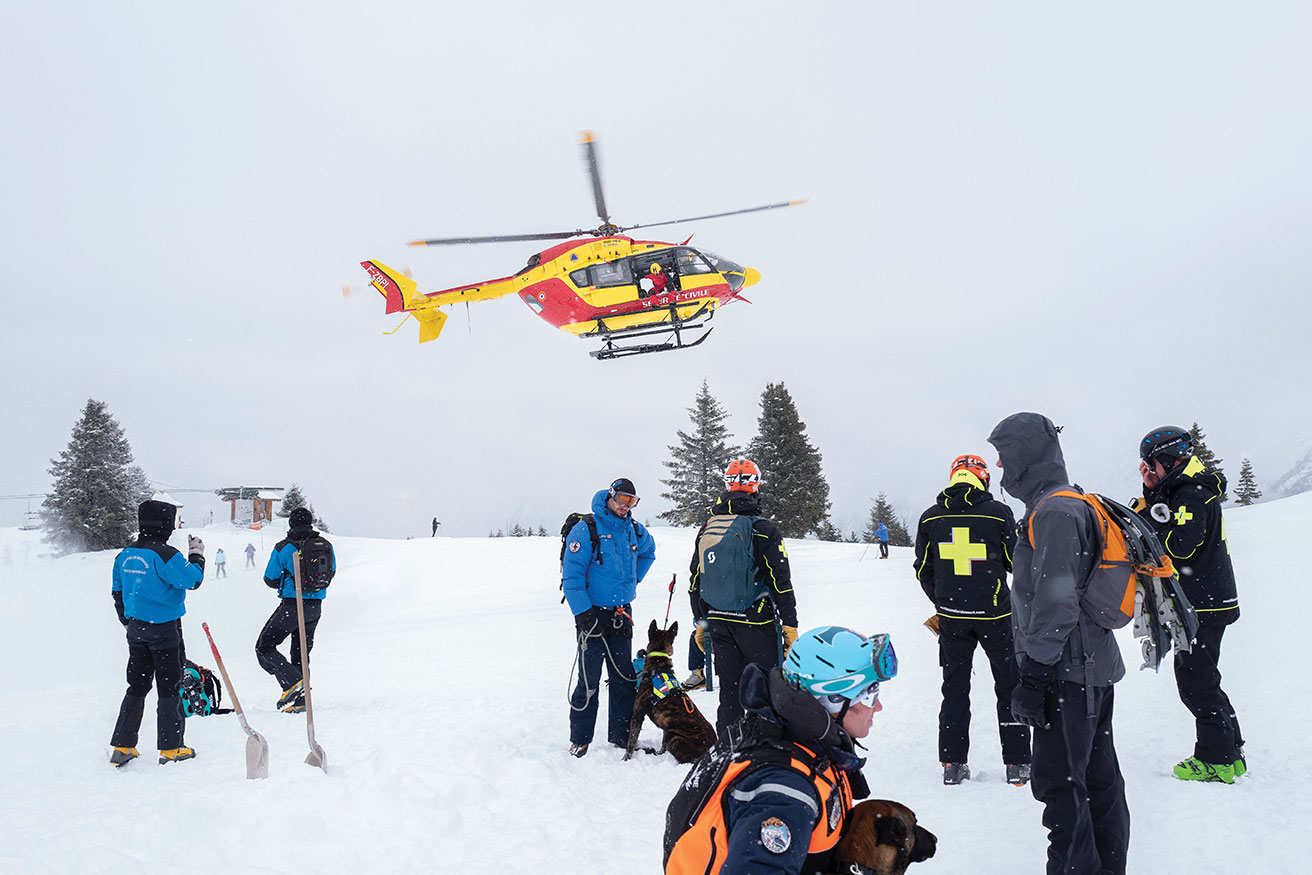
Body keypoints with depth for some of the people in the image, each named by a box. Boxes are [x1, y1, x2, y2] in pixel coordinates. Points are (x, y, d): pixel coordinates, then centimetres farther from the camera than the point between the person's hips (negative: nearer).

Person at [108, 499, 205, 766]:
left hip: (136, 628, 7)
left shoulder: (125, 555, 7)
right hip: (165, 629, -7)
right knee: (169, 687, 2)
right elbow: (192, 580, -17)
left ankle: (122, 746, 16)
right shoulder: (164, 554, -18)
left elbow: (118, 592, 15)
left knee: (137, 685, 15)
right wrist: (196, 555, -2)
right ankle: (171, 749, 7)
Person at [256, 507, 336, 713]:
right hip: (315, 607, 5)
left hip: (291, 606, -5)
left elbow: (270, 580, -2)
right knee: (301, 652, 17)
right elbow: (331, 572, 15)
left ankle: (293, 682, -14)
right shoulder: (326, 546, 1)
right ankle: (300, 701, 15)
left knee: (264, 647, 6)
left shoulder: (283, 548, -11)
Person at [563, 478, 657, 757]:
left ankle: (622, 735, 18)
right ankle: (579, 739, 11)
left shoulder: (635, 530, 7)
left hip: (621, 615, 6)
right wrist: (583, 613, -19)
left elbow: (648, 551, 30)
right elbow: (572, 576, -14)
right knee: (589, 681, -1)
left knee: (625, 678, 8)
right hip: (593, 614, -6)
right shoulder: (585, 529, -12)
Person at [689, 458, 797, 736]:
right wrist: (790, 625, -5)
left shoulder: (706, 530, 7)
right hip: (756, 622, -5)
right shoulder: (763, 529, -10)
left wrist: (700, 622, 20)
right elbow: (781, 583, -11)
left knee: (729, 690, 12)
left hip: (718, 624, 5)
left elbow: (695, 582, 12)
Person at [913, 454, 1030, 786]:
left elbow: (923, 571, 7)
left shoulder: (930, 518, 0)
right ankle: (1017, 763, 13)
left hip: (951, 617, 3)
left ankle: (953, 763, 14)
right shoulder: (999, 513, -9)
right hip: (995, 615, -2)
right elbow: (1019, 563, -2)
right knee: (1009, 684, 11)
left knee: (955, 687, 12)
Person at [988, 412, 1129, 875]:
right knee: (1098, 778, 18)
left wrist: (1033, 675, -21)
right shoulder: (1078, 505, 15)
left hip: (1069, 676, -10)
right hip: (1095, 669, 10)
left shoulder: (1054, 513, -18)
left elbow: (1056, 604, -24)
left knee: (1060, 785, -3)